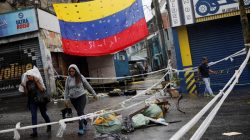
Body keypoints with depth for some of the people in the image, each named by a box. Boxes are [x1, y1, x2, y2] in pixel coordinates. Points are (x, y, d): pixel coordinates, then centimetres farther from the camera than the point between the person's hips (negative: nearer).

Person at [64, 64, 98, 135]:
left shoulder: (80, 77, -6)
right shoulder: (68, 79, 1)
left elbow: (88, 86, 1)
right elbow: (66, 90, 6)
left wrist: (94, 94, 6)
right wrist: (66, 100, 1)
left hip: (81, 97, -3)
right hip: (73, 98, 4)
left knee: (80, 112, -12)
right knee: (80, 112, 13)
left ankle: (81, 128, -9)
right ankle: (85, 124, 33)